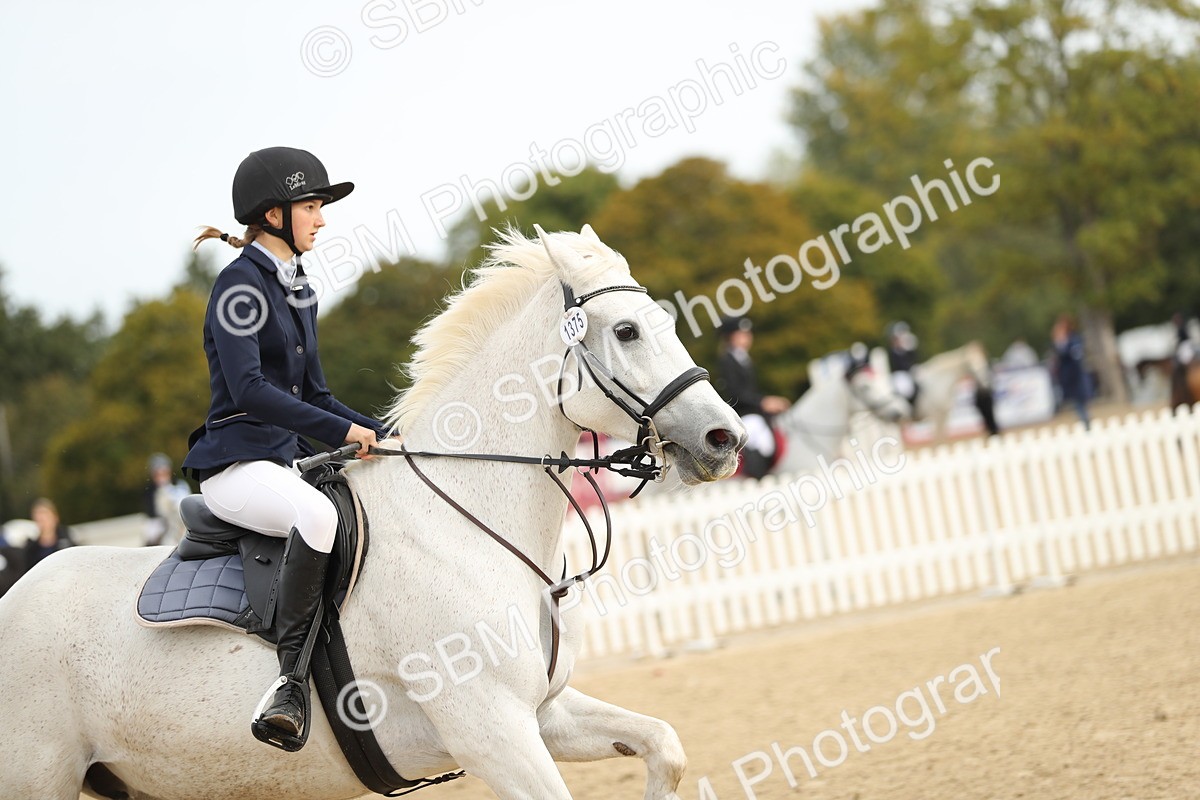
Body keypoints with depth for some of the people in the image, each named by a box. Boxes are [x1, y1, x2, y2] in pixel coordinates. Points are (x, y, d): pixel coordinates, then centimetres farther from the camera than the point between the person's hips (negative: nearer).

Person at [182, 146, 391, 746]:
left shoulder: (300, 293, 17)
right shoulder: (240, 284, -9)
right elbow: (248, 388, -22)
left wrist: (385, 436, 8)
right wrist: (342, 430, -27)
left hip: (286, 463, 10)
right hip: (235, 464, -10)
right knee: (318, 514, -37)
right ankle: (293, 673, -31)